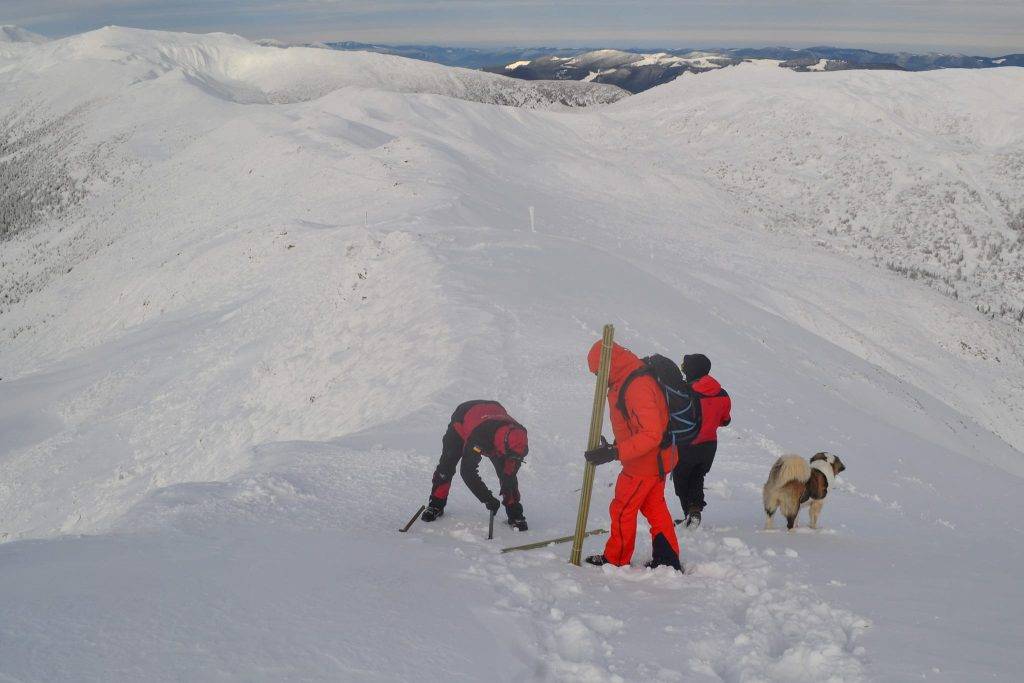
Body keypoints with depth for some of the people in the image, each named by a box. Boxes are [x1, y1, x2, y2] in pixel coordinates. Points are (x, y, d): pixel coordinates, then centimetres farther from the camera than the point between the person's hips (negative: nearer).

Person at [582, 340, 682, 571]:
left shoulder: (638, 387, -29)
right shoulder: (626, 381, 5)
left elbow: (651, 434, -32)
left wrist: (615, 453, -36)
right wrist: (615, 448, 18)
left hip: (645, 463, -10)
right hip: (657, 460, 10)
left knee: (622, 510, 6)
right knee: (654, 508, 18)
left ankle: (615, 560, 21)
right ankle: (668, 559, 25)